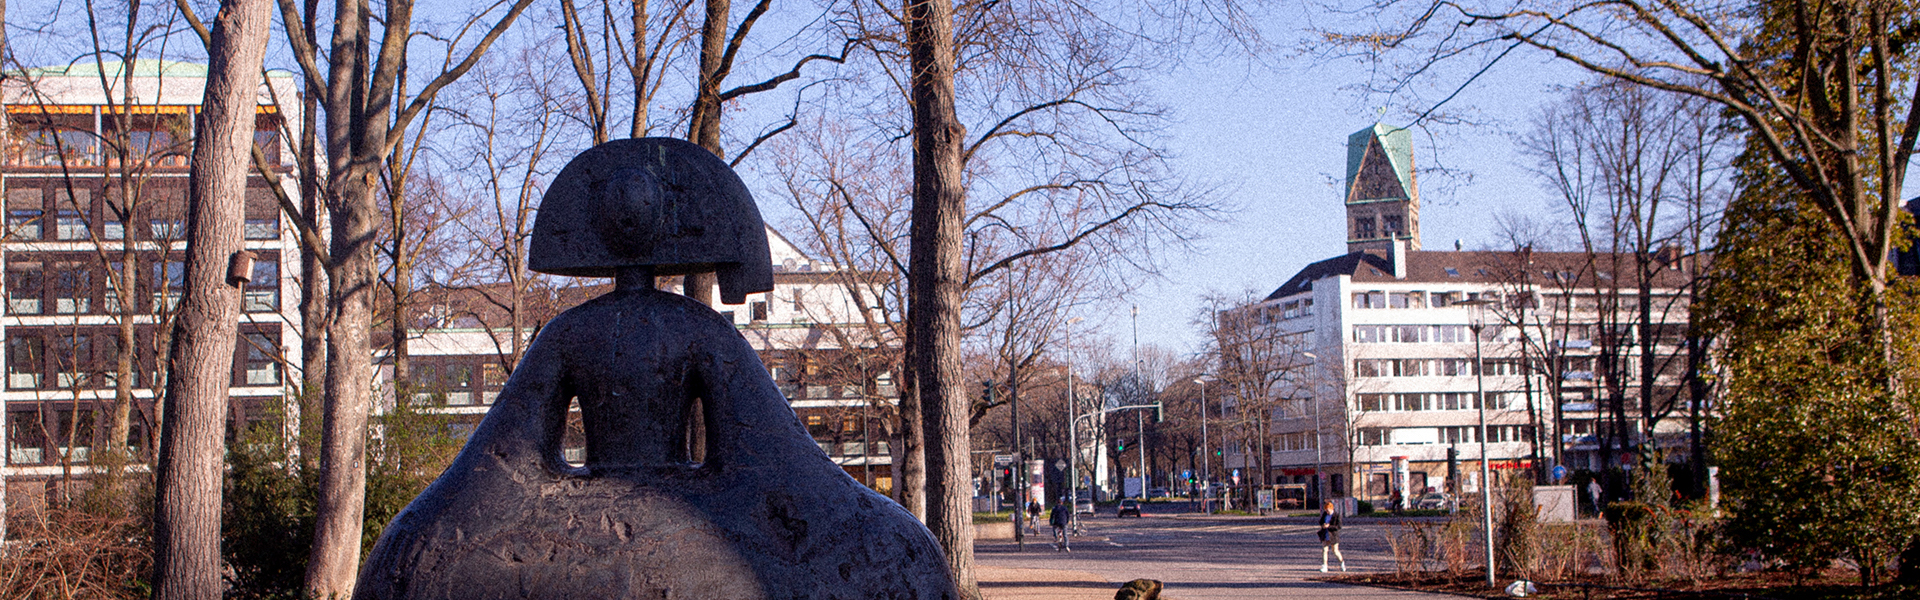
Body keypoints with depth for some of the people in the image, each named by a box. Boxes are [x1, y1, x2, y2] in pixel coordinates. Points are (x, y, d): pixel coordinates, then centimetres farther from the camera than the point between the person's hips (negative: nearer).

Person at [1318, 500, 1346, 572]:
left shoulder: (1337, 515, -12)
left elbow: (1339, 526, -14)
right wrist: (1323, 524, -9)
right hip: (1325, 535, 4)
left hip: (1333, 536, -4)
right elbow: (1320, 521, 14)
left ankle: (1342, 562, 28)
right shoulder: (1325, 513, 3)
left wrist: (1329, 526, -23)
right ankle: (1324, 567, -2)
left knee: (1335, 551, 2)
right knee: (1324, 550, -3)